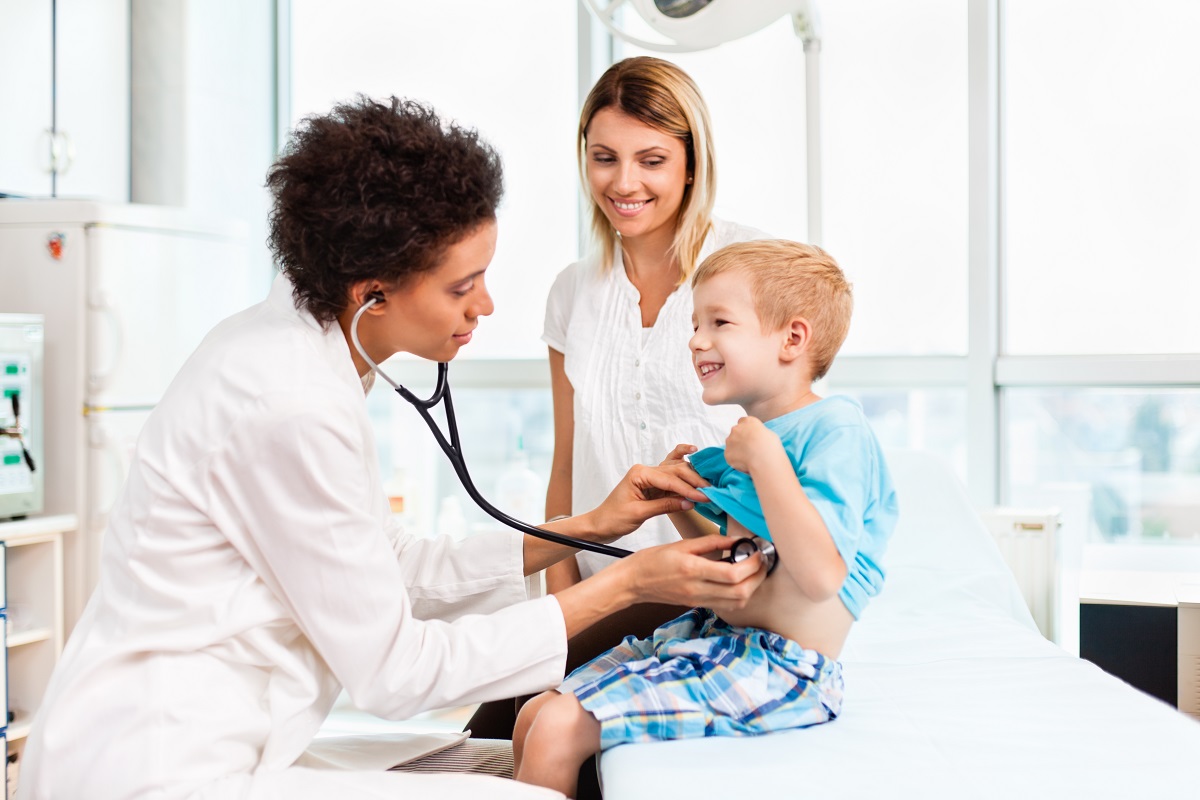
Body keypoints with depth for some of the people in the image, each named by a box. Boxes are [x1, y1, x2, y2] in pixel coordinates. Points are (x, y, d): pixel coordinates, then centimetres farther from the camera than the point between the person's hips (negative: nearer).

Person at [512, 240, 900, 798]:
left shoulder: (836, 431, -15)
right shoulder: (753, 436, 13)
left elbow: (820, 575, -28)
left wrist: (765, 459, -24)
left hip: (776, 668, -9)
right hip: (716, 636, 9)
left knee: (558, 730, -16)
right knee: (534, 719, 6)